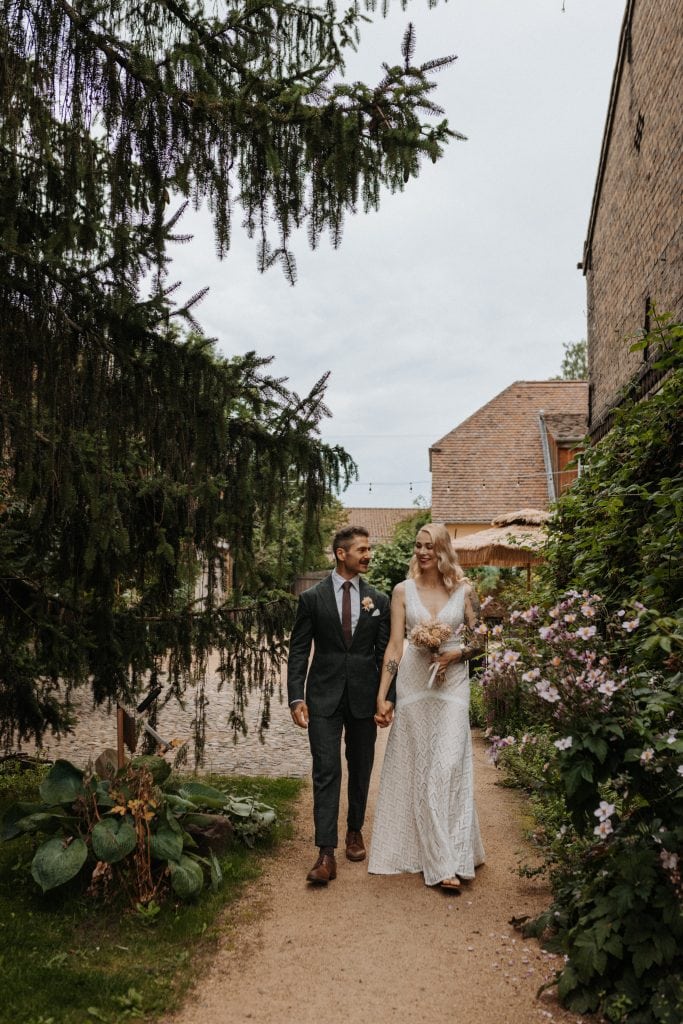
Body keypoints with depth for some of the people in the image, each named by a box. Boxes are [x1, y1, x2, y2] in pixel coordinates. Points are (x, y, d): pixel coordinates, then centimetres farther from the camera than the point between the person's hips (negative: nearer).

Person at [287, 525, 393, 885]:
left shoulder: (378, 600, 5)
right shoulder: (312, 598, -2)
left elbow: (385, 652, 5)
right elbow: (298, 652, -1)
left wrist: (388, 698, -2)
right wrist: (296, 698, -10)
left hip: (364, 698, 2)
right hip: (324, 697, -2)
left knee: (360, 770, 14)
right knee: (326, 772, -5)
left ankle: (355, 831, 35)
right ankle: (326, 854, -2)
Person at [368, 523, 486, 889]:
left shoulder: (464, 590, 1)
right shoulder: (403, 590, 1)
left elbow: (479, 639, 7)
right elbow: (394, 645, -2)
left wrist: (455, 655, -13)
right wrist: (382, 695, -6)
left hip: (452, 684, -1)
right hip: (412, 684, 1)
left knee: (448, 766, -6)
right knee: (417, 769, 5)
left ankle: (449, 858, 5)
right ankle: (439, 860, 17)